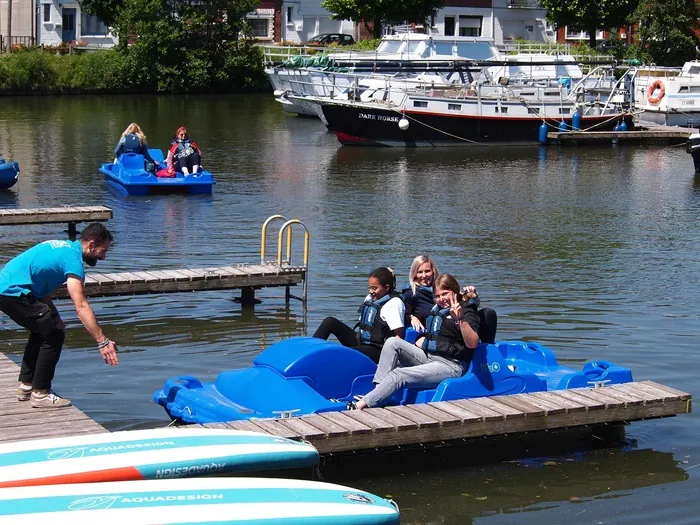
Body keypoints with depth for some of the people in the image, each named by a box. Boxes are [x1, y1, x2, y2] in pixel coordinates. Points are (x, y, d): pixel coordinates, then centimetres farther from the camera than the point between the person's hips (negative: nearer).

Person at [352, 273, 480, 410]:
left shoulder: (467, 310, -5)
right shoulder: (438, 309, 21)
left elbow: (472, 343, -22)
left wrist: (460, 319, -37)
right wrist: (409, 350, 19)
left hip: (450, 366, -9)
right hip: (427, 356, 9)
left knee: (399, 374, -27)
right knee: (392, 342, -12)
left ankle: (362, 404, -34)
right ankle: (378, 390, -22)